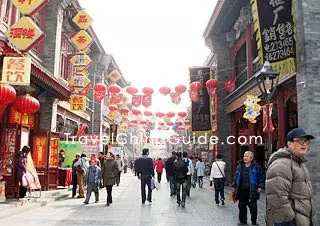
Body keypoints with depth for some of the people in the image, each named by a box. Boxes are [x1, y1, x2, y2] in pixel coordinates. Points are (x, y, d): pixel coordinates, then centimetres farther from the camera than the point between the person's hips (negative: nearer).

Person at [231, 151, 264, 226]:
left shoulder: (256, 166, -2)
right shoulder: (240, 166, 11)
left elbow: (262, 177, 0)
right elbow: (236, 177, 17)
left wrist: (260, 186, -8)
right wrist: (234, 186, 14)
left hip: (252, 191, -4)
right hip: (241, 190, 4)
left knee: (253, 206, 2)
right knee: (241, 206, 9)